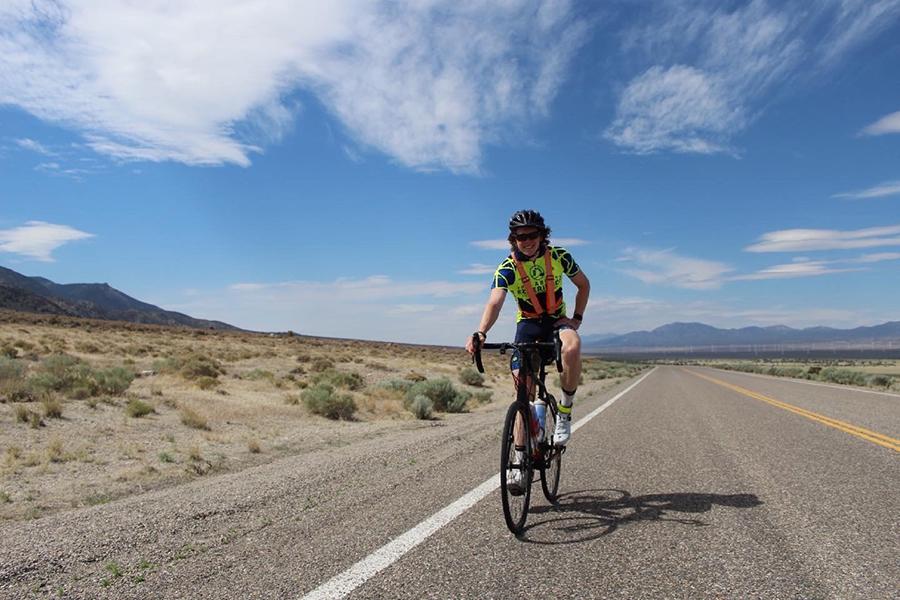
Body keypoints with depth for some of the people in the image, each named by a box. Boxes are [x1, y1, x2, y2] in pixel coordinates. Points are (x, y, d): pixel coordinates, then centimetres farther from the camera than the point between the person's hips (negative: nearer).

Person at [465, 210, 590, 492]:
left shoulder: (558, 256, -11)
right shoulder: (507, 269, -17)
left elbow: (584, 284, 5)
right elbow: (494, 302, -34)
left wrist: (577, 318, -6)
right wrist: (480, 333, -52)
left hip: (557, 320, 0)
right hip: (528, 324, 0)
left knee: (572, 348, -36)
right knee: (523, 390, -8)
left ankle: (565, 411, -14)